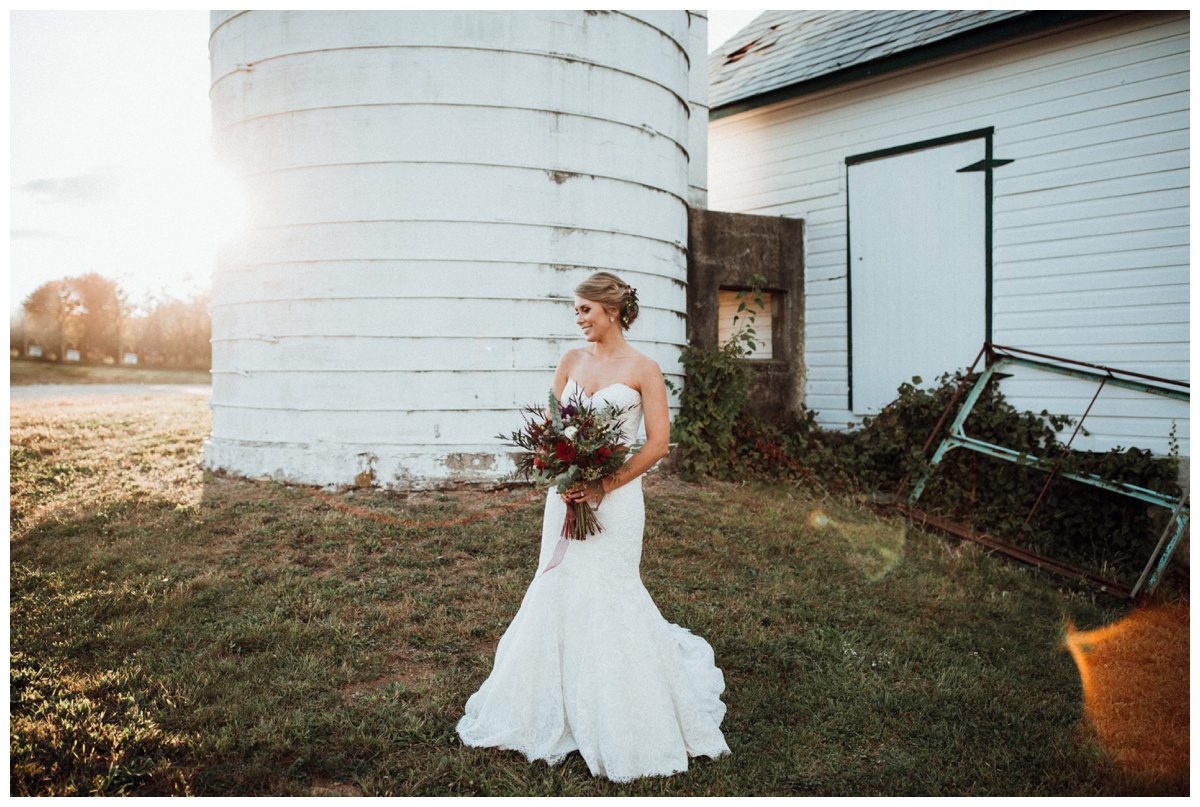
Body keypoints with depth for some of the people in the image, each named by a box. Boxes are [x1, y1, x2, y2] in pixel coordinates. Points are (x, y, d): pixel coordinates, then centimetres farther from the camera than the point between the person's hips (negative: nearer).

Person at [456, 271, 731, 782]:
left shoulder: (642, 369, -5)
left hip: (614, 496, -5)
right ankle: (555, 712, 27)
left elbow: (658, 444, -9)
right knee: (557, 591, 8)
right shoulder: (571, 361, 9)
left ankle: (620, 729, 17)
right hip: (567, 494, 5)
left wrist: (603, 485, -15)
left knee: (606, 595, -3)